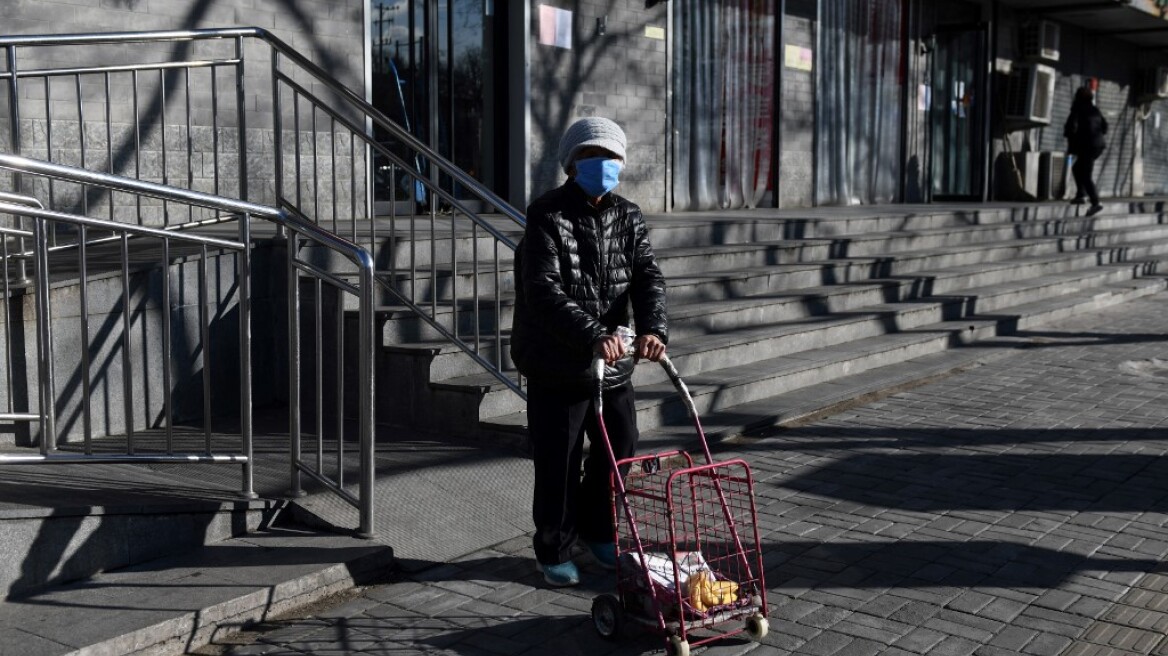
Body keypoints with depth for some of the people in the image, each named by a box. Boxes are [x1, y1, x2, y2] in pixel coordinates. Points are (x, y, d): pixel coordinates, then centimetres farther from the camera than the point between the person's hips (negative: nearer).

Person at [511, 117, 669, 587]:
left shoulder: (627, 217, 6)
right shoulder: (547, 217, -12)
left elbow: (648, 277, -5)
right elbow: (544, 292, -24)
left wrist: (653, 328, -26)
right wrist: (593, 335, -37)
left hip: (615, 362, 6)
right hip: (556, 365, -5)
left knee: (620, 450, 15)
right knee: (558, 464, 2)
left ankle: (596, 530, 39)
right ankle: (553, 550, 22)